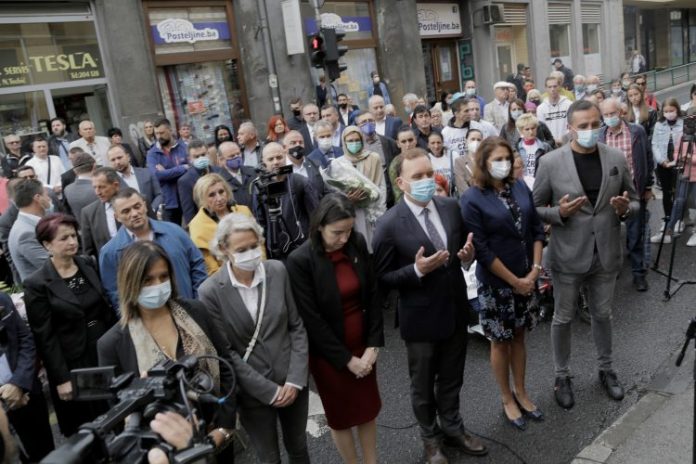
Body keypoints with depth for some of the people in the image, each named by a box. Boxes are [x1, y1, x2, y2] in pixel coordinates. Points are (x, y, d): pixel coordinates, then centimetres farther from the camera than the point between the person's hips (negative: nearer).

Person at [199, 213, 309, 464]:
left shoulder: (278, 271, -8)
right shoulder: (211, 291, -17)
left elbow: (297, 327, -2)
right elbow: (226, 352, -12)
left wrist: (295, 380, -9)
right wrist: (269, 391, -13)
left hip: (292, 382, 3)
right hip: (253, 393, -2)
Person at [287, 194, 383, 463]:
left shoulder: (358, 244, -8)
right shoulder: (300, 261, -20)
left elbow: (372, 295, -2)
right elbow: (312, 319, -18)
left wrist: (373, 345, -7)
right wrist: (346, 359, -14)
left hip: (363, 344, 4)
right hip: (328, 353, -4)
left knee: (368, 409, 18)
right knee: (341, 415, 15)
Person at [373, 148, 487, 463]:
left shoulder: (451, 207, -5)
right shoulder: (389, 225, -20)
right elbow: (382, 279, -15)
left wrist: (469, 254, -13)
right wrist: (417, 270, -29)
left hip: (456, 311, 4)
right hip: (421, 317, -4)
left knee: (452, 378, 24)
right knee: (423, 385, 19)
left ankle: (452, 428, 49)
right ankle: (430, 438, 43)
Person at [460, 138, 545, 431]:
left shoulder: (520, 187, 1)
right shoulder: (472, 200, -15)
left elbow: (537, 229, 4)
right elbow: (482, 250, -16)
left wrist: (535, 270, -6)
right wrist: (514, 281, -13)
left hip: (527, 279, 5)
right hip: (496, 283, -4)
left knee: (518, 337, 18)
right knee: (500, 341, 11)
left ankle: (521, 393, 34)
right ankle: (507, 399, 28)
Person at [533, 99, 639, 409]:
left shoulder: (617, 159, -1)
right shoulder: (550, 162, -10)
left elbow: (634, 202, 8)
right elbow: (535, 208, -4)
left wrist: (625, 209, -15)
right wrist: (559, 212, -23)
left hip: (606, 254, 3)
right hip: (568, 255, -3)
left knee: (602, 315, 19)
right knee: (563, 318, 10)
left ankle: (605, 370, 40)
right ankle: (562, 376, 29)